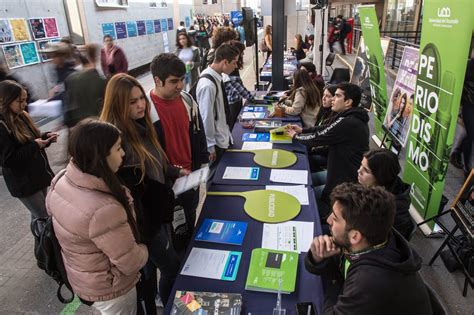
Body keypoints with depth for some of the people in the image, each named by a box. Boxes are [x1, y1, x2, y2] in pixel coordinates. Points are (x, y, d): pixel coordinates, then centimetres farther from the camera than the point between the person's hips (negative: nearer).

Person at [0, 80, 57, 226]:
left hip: (38, 174, 7)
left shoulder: (22, 116, 4)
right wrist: (35, 145, -22)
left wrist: (46, 137, -4)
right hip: (24, 183, -7)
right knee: (45, 219, -1)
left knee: (38, 215, 19)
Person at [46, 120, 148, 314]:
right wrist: (144, 250, -7)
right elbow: (131, 263, -29)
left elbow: (51, 208, 8)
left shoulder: (62, 181, -15)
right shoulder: (103, 210, -41)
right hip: (108, 291, -7)